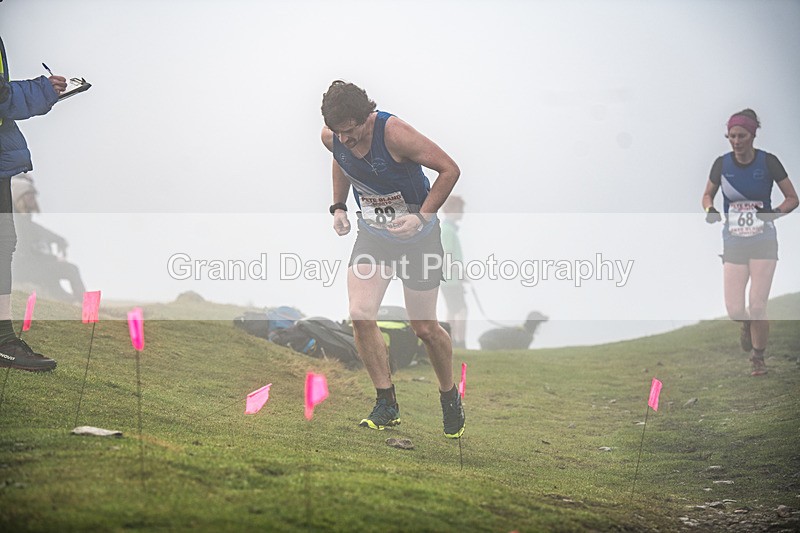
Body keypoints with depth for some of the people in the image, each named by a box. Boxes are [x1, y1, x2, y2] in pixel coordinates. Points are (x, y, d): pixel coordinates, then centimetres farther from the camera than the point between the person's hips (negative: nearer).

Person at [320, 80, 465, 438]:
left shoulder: (394, 133, -27)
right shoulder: (331, 137, -9)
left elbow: (450, 169, -20)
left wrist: (422, 216, -25)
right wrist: (338, 206, 8)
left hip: (417, 233, -5)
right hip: (372, 231, 5)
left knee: (424, 327, 2)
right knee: (360, 314, -15)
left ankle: (450, 398, 28)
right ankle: (387, 405, -3)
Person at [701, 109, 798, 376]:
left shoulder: (768, 162, -7)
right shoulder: (722, 164, -2)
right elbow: (708, 194, 13)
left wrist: (774, 213, -18)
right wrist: (709, 209, -9)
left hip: (764, 243, -2)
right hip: (733, 243, 2)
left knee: (757, 306, -9)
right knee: (734, 310, -6)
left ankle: (758, 357, 14)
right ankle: (748, 324, 32)